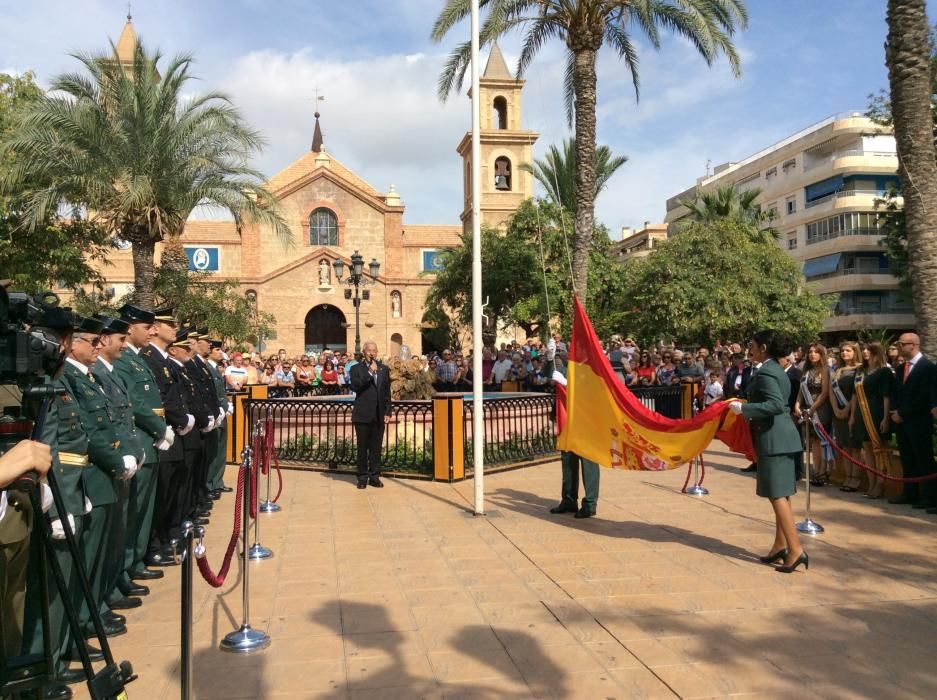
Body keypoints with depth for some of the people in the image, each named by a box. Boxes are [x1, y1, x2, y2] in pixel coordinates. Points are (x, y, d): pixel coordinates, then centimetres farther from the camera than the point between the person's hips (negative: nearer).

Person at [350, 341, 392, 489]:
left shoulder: (384, 369, 12)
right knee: (362, 447, 3)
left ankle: (374, 476, 13)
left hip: (379, 415, 3)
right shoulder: (356, 369, 1)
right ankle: (363, 477, 11)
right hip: (363, 414, -3)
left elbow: (387, 392, 11)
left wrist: (387, 412, 5)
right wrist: (370, 372, -18)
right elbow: (355, 387, -15)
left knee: (376, 447, 6)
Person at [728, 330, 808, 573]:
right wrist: (747, 409, 20)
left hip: (774, 438, -10)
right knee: (781, 494, 13)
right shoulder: (776, 370, 16)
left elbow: (776, 405, -25)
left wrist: (743, 409, -21)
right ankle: (780, 546, 20)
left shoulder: (765, 372, -15)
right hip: (781, 436, 10)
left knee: (776, 494, -7)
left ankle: (796, 550, -8)